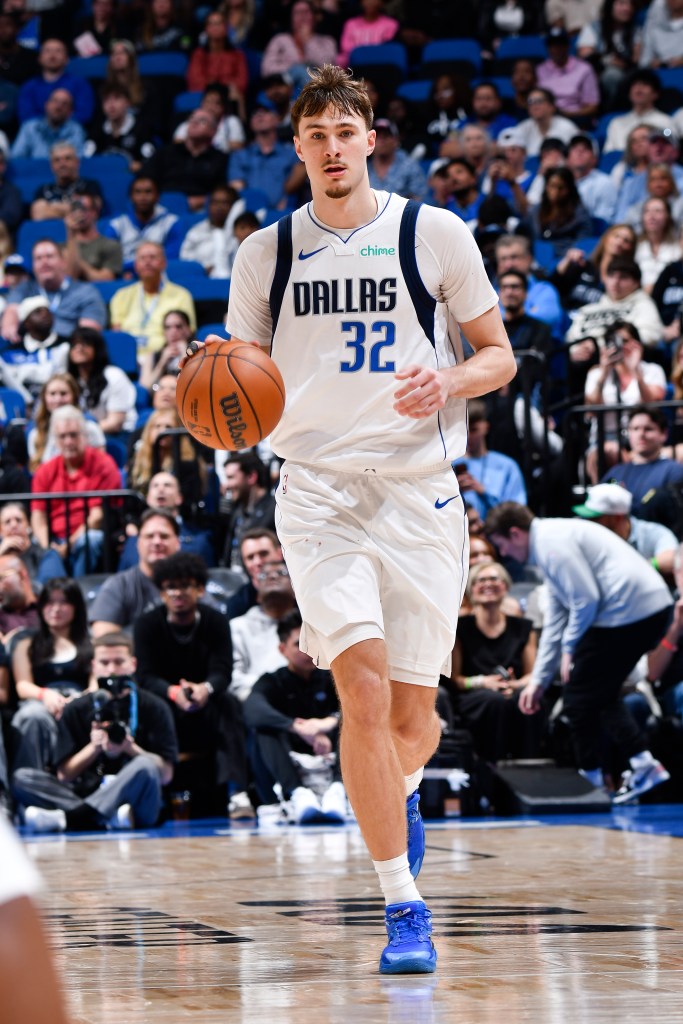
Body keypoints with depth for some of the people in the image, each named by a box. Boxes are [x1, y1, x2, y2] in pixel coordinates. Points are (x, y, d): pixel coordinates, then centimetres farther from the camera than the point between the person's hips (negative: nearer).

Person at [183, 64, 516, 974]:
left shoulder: (435, 234, 2)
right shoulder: (267, 251, 6)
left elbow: (500, 354, 8)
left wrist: (450, 382, -13)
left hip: (420, 489, 0)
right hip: (318, 489, 0)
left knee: (414, 716, 5)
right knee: (363, 689, -17)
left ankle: (401, 795, 43)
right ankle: (404, 907, -11)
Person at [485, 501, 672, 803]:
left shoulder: (552, 543, -9)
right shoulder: (552, 540, 24)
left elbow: (586, 600, -16)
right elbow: (555, 620, 28)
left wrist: (570, 648, -1)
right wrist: (538, 680, 28)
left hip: (628, 608, -10)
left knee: (579, 697, 1)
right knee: (601, 695, 21)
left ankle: (591, 778, 10)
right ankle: (643, 763, 14)